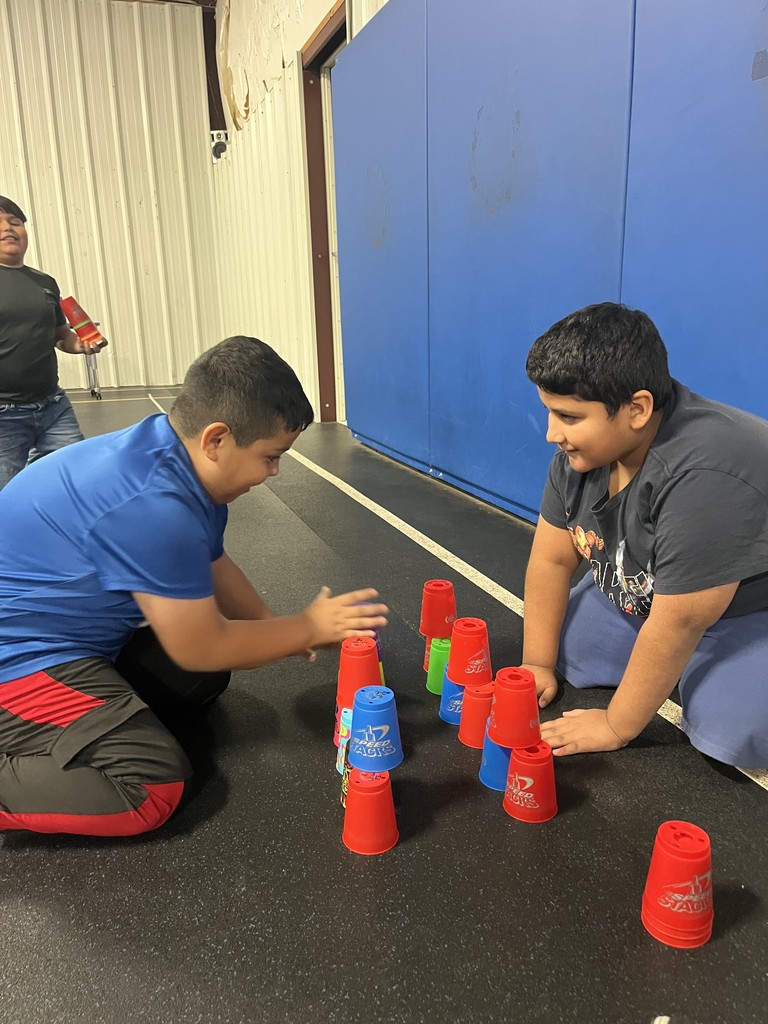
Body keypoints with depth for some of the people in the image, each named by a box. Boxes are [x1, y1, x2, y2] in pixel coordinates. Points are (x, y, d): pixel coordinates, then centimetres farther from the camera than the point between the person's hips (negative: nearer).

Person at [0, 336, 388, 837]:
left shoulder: (177, 460, -3)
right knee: (153, 786, -19)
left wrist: (285, 631, 6)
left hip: (73, 636, 10)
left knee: (205, 682, 16)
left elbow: (213, 568, 13)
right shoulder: (153, 505, -33)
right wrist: (307, 628, -9)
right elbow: (201, 648, -21)